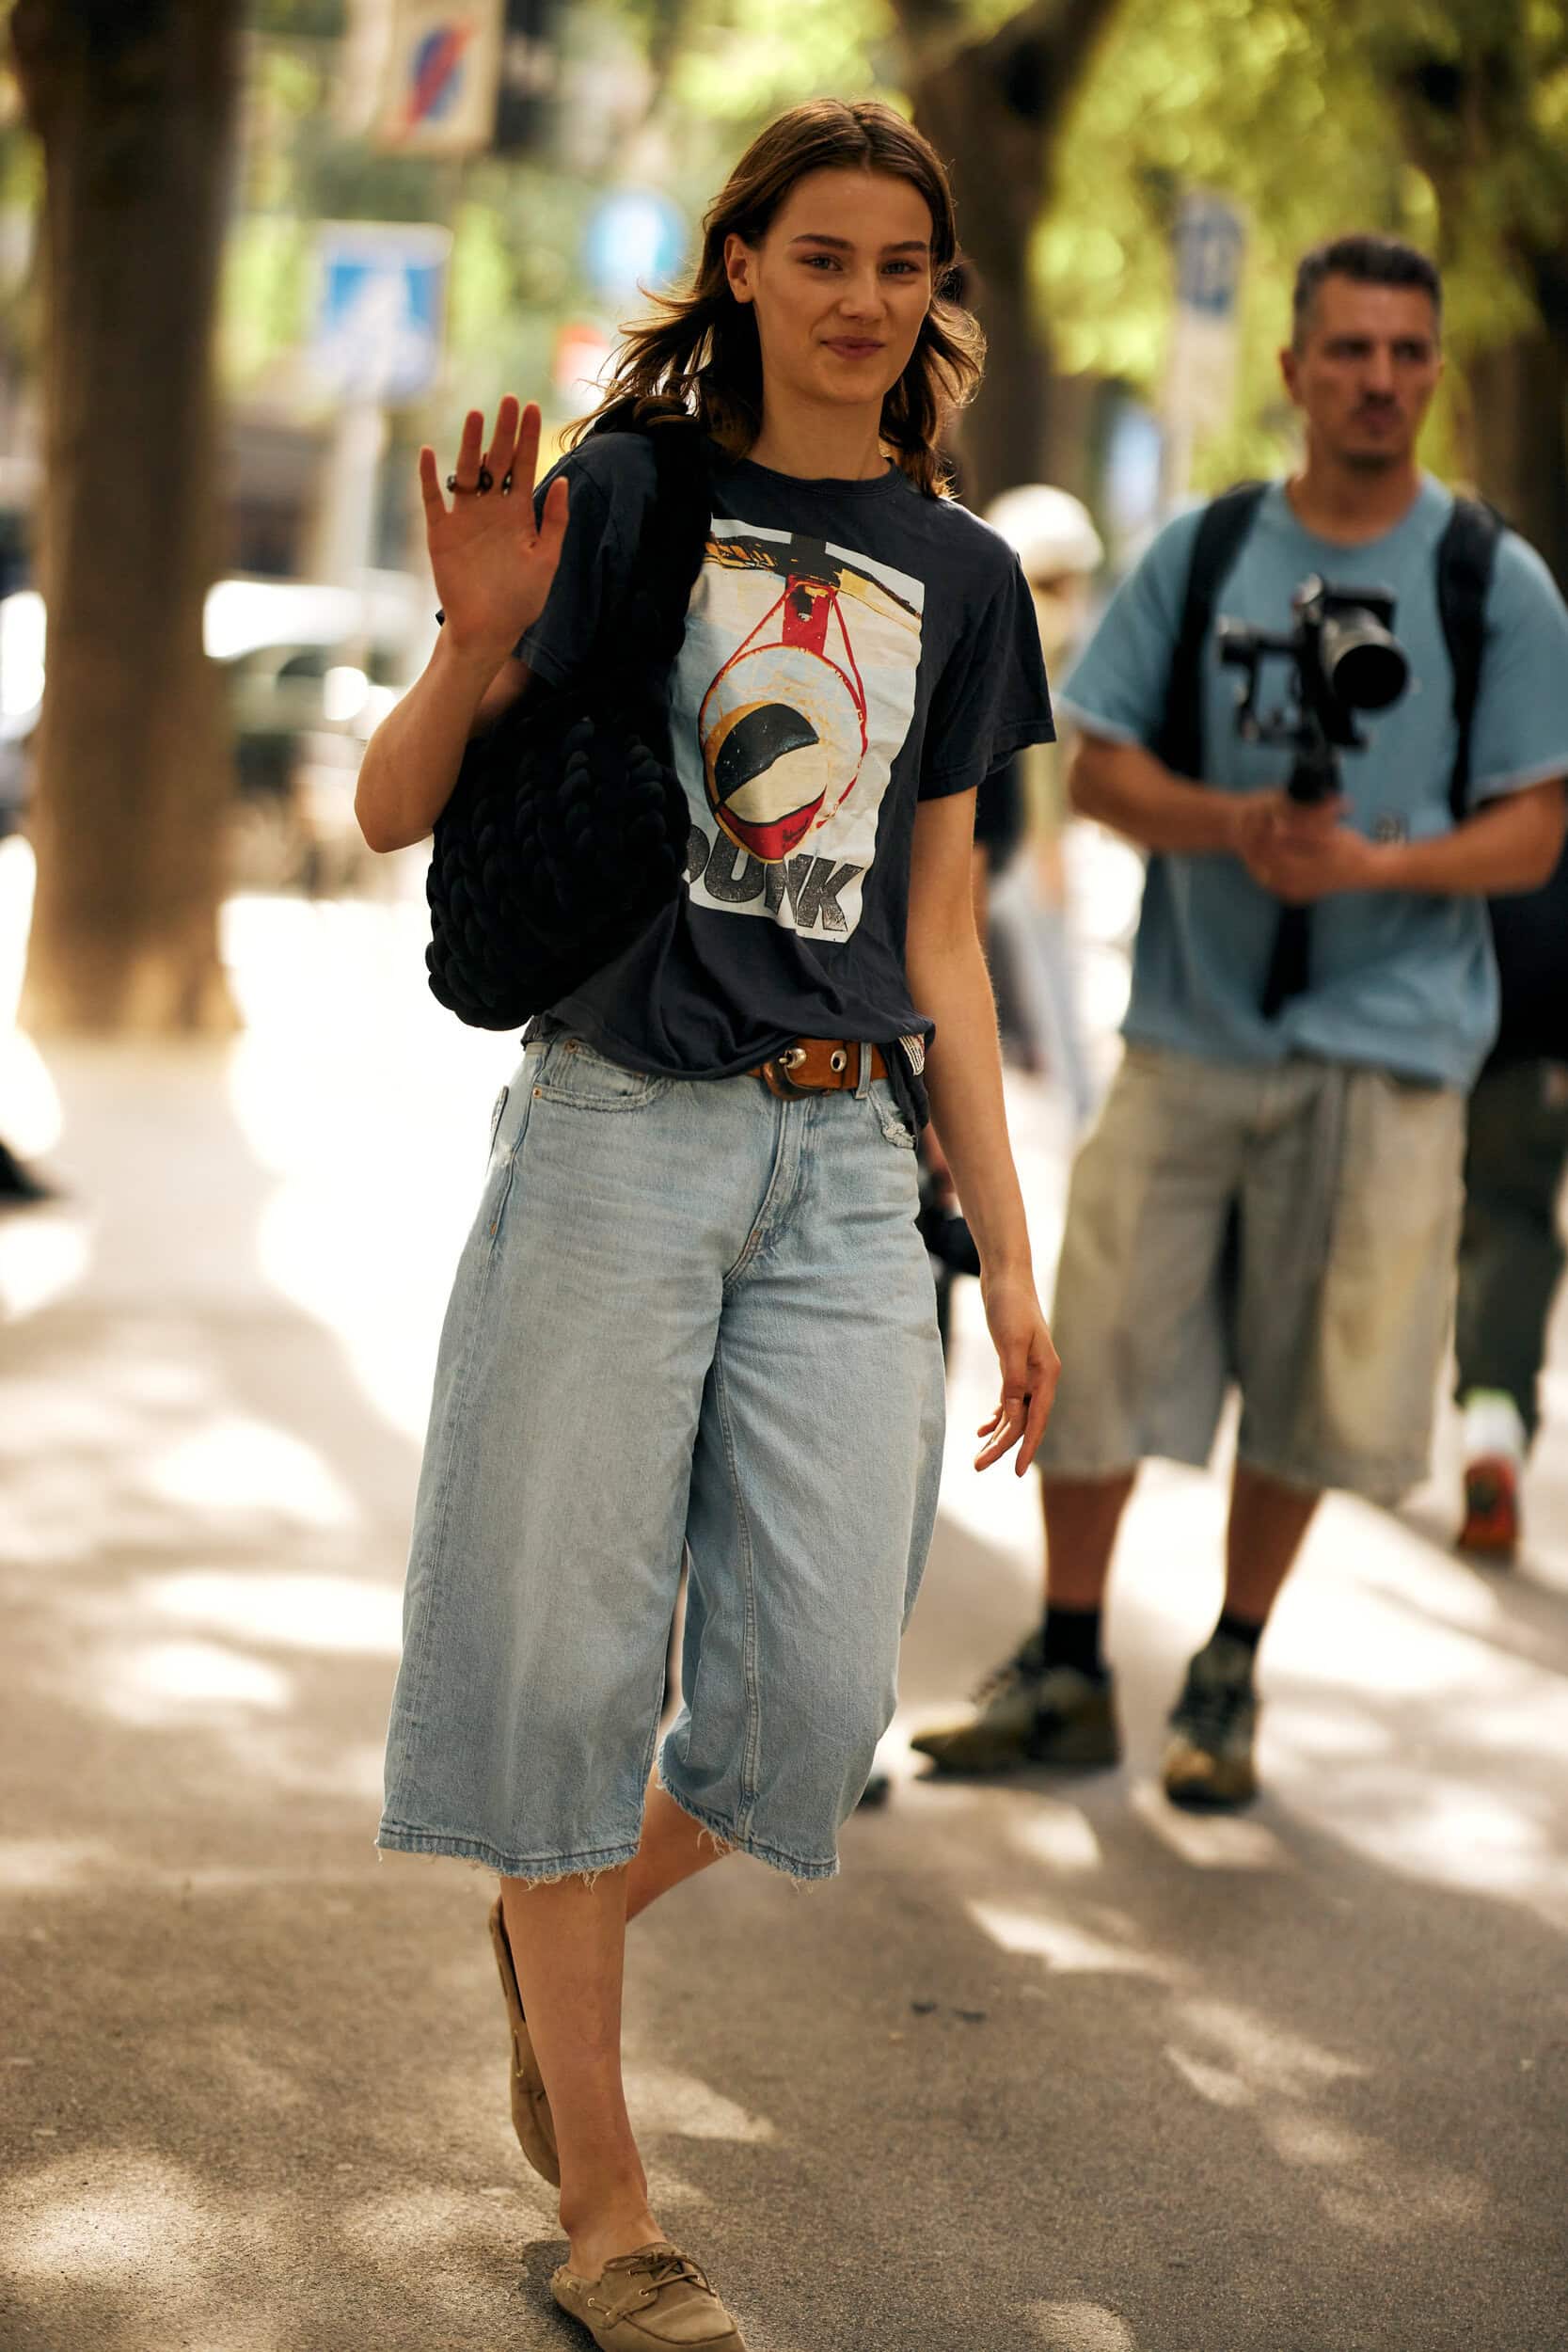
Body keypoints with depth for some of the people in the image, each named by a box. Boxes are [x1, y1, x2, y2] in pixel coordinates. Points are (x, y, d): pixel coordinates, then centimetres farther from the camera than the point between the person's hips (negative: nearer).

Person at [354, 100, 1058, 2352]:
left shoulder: (955, 571, 12)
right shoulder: (629, 497, 1)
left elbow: (938, 935, 15)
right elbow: (394, 814, -1)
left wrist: (1012, 1251, 12)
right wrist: (482, 640, -21)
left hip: (843, 1168, 3)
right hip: (617, 1135, -3)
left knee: (816, 1701, -2)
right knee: (566, 1662, 0)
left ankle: (565, 1927, 30)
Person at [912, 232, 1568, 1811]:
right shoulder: (1201, 552, 6)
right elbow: (1099, 767, 5)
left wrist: (1370, 862, -17)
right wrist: (1229, 825, -14)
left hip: (1380, 1044, -1)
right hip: (1188, 1026, 1)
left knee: (1305, 1388, 5)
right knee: (1095, 1344, 0)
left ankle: (1229, 1679, 23)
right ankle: (1065, 1674, 15)